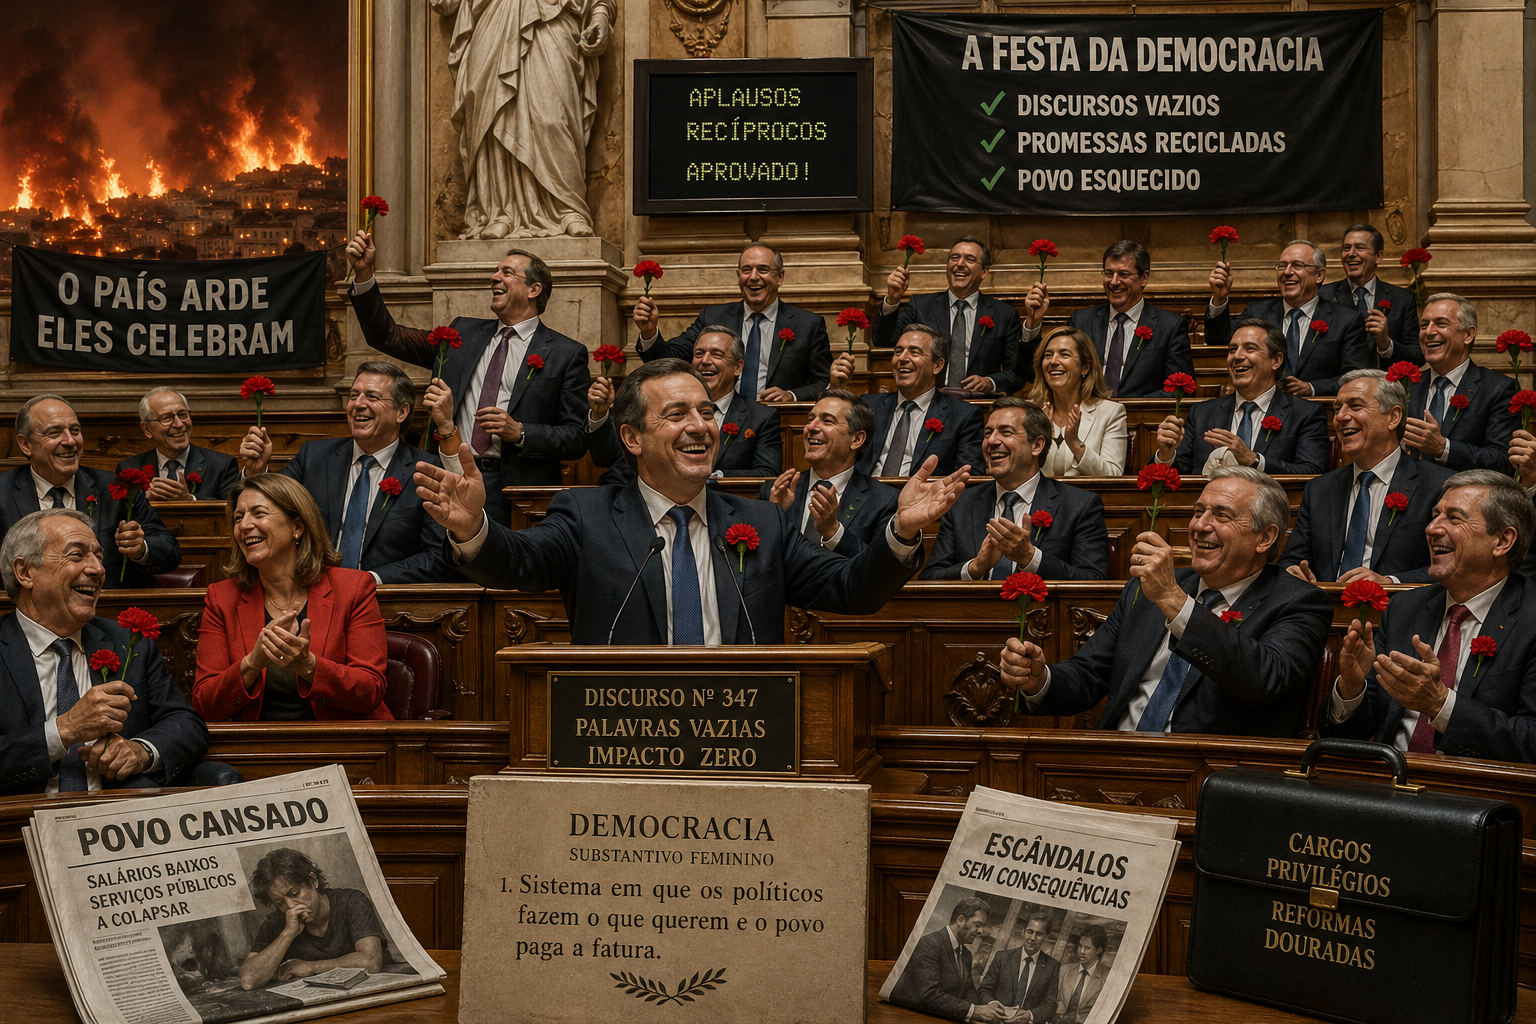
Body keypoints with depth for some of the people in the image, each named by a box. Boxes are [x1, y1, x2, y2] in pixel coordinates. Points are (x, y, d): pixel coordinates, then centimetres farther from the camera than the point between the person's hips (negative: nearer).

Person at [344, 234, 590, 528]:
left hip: (513, 490, -3)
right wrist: (364, 273, 3)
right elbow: (388, 337, 14)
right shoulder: (464, 332, 17)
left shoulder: (567, 354, 3)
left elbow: (577, 439, 0)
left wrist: (519, 432, -14)